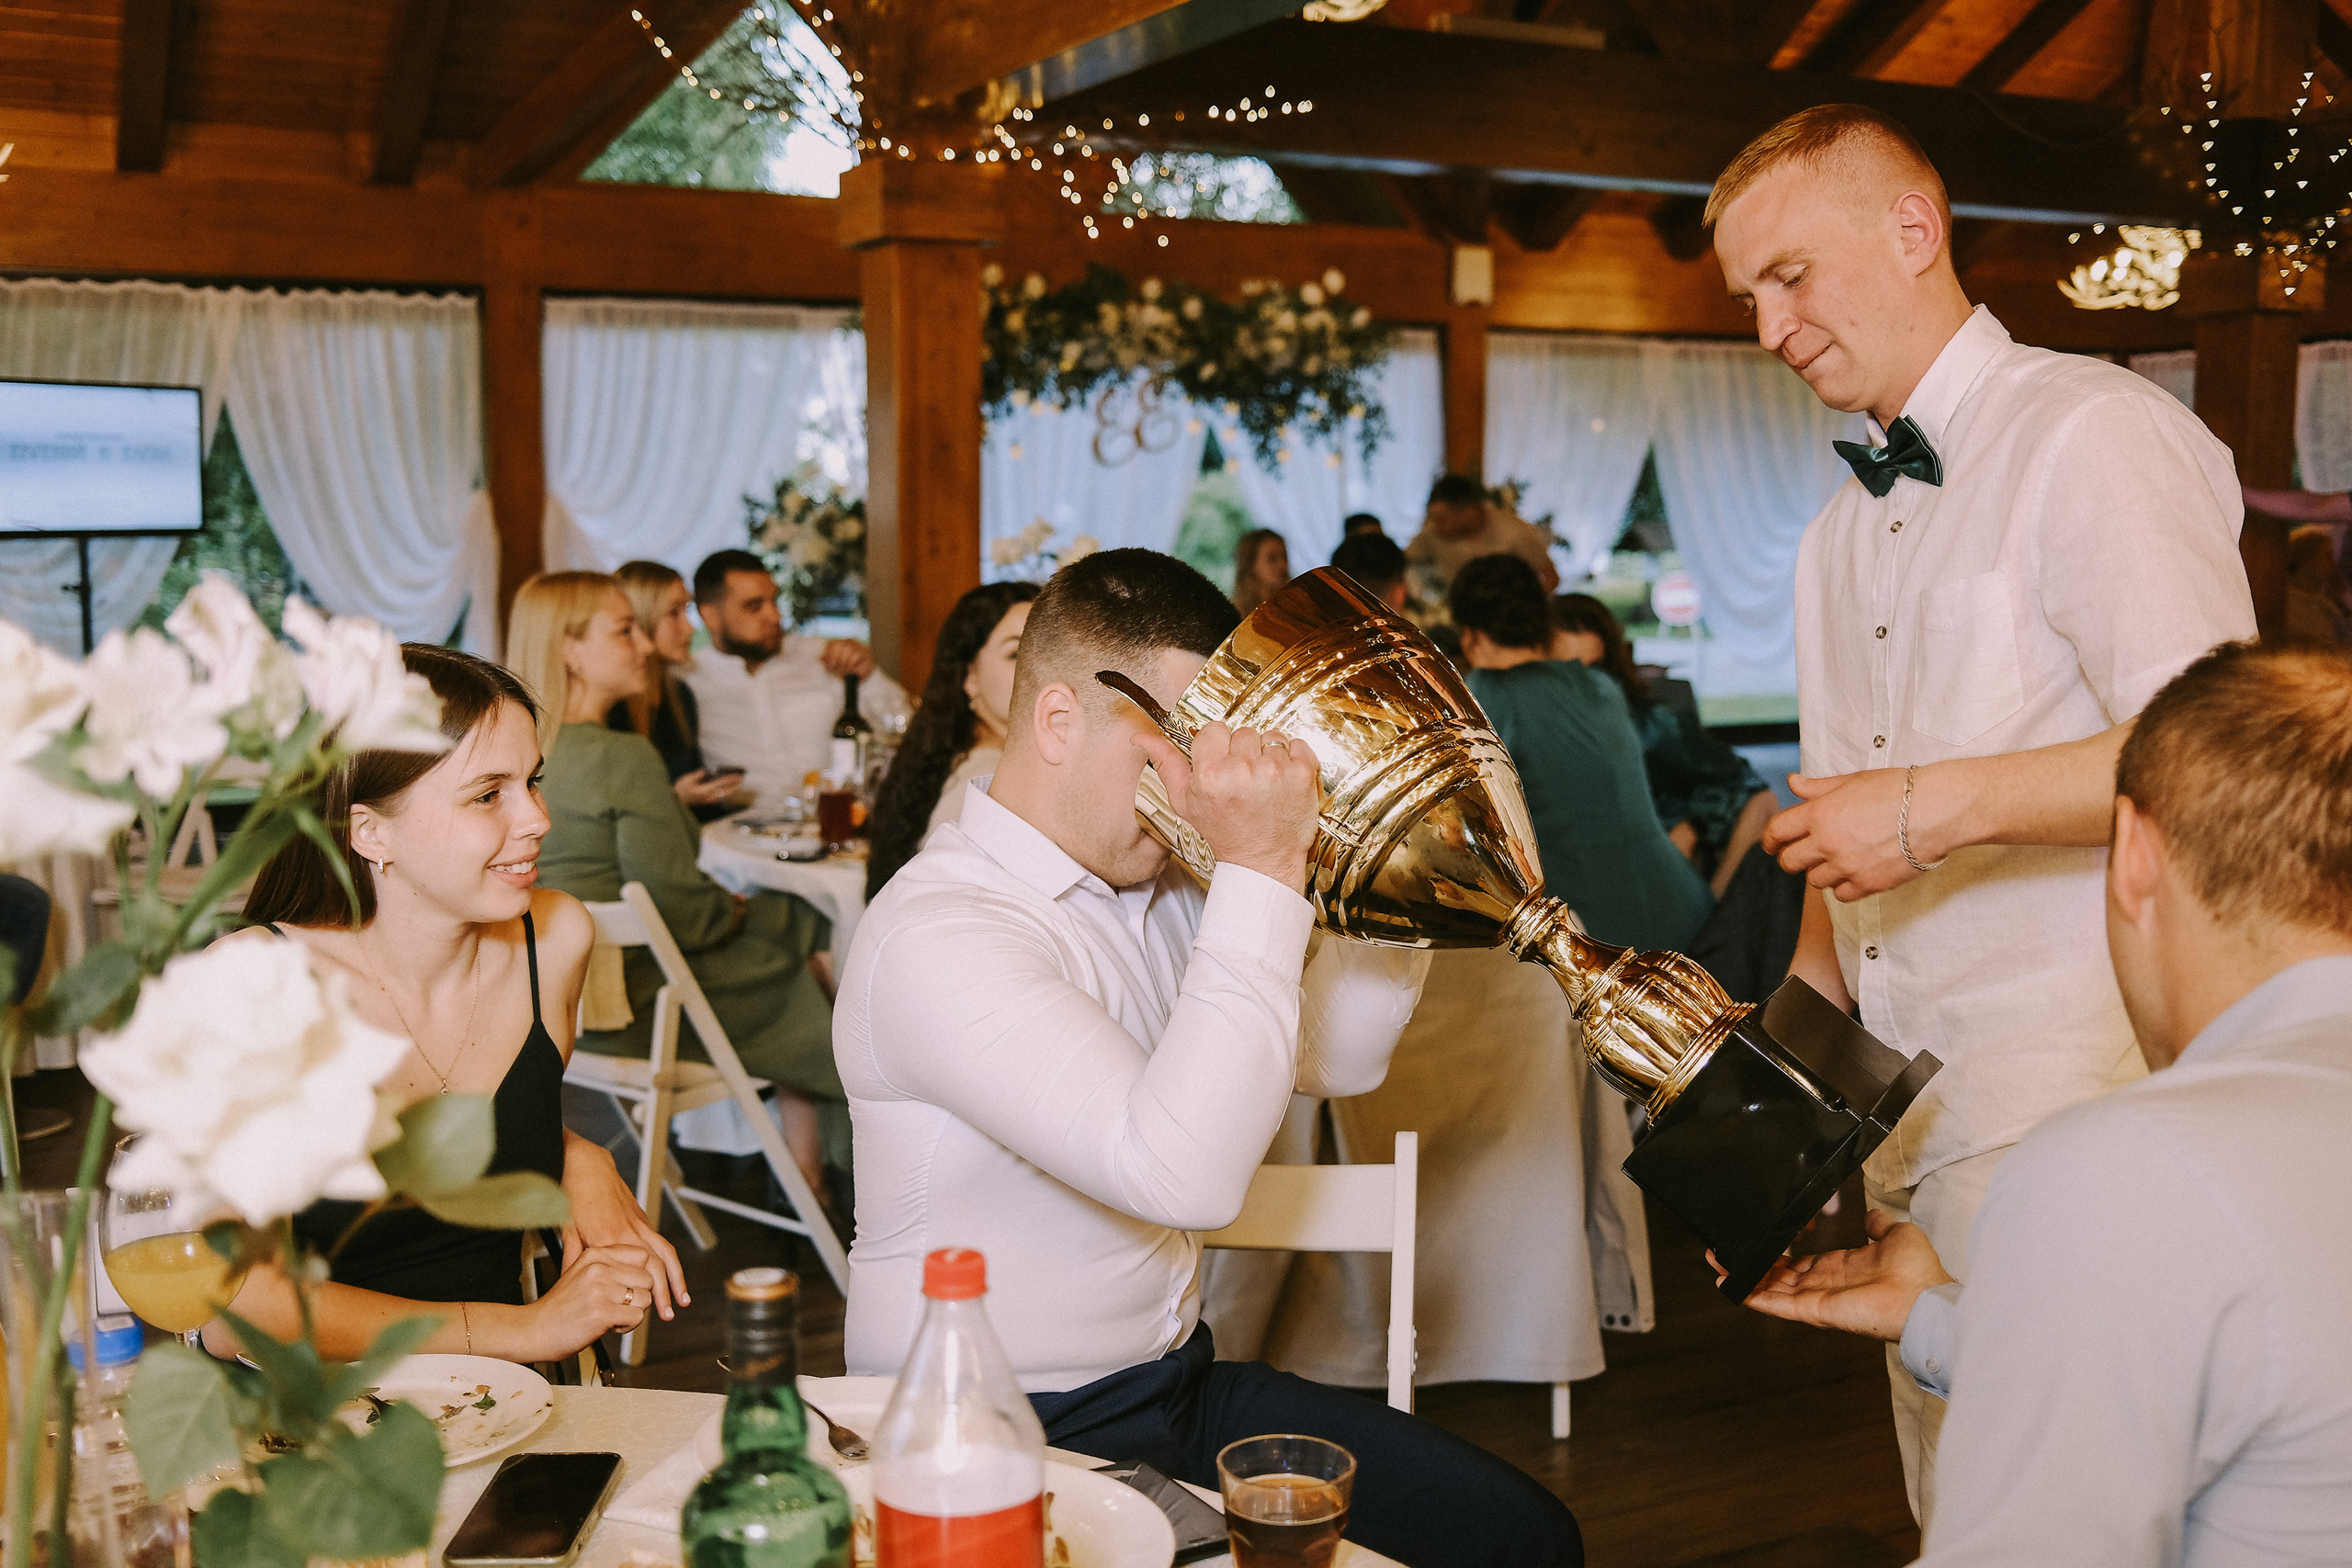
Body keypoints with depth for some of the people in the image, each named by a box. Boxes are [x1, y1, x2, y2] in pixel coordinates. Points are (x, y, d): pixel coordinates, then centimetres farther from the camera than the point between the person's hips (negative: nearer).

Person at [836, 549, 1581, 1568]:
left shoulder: (1156, 884, 6)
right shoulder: (937, 936, -23)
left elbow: (1336, 1059, 16)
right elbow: (1188, 1174, -34)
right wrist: (1260, 872, -29)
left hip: (1173, 1382, 8)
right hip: (1002, 1441, -8)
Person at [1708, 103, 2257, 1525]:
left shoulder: (2092, 434, -10)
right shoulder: (1842, 534, 19)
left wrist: (1944, 806, -21)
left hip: (2065, 1108, -8)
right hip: (1902, 1116, 8)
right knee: (1951, 1516, 14)